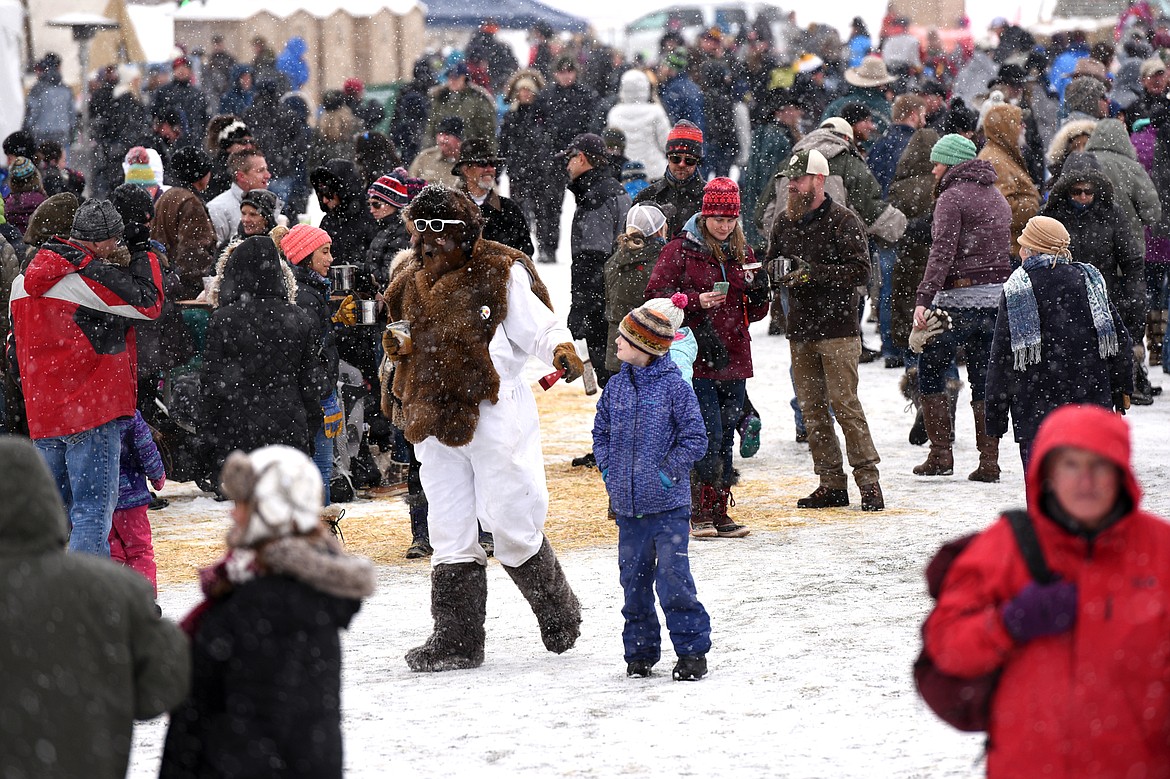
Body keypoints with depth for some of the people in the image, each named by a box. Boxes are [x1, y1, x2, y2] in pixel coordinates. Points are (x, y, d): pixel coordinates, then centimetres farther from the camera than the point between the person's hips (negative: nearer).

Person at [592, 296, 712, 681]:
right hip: (627, 504, 5)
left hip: (668, 504, -5)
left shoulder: (674, 386, -8)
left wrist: (668, 471, -13)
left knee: (673, 578, -8)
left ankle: (692, 649, 2)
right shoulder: (616, 386, 8)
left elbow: (695, 438, -6)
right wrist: (608, 468, 5)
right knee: (634, 581, 10)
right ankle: (640, 650, 20)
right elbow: (601, 432, 19)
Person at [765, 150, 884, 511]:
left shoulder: (844, 221, -7)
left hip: (837, 328, -6)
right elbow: (773, 261, 22)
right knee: (811, 408, 6)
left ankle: (868, 479, -5)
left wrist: (813, 273, -19)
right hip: (799, 328, 6)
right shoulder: (785, 220, 12)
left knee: (844, 403, -10)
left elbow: (859, 271, -13)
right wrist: (779, 268, -2)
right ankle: (831, 484, 10)